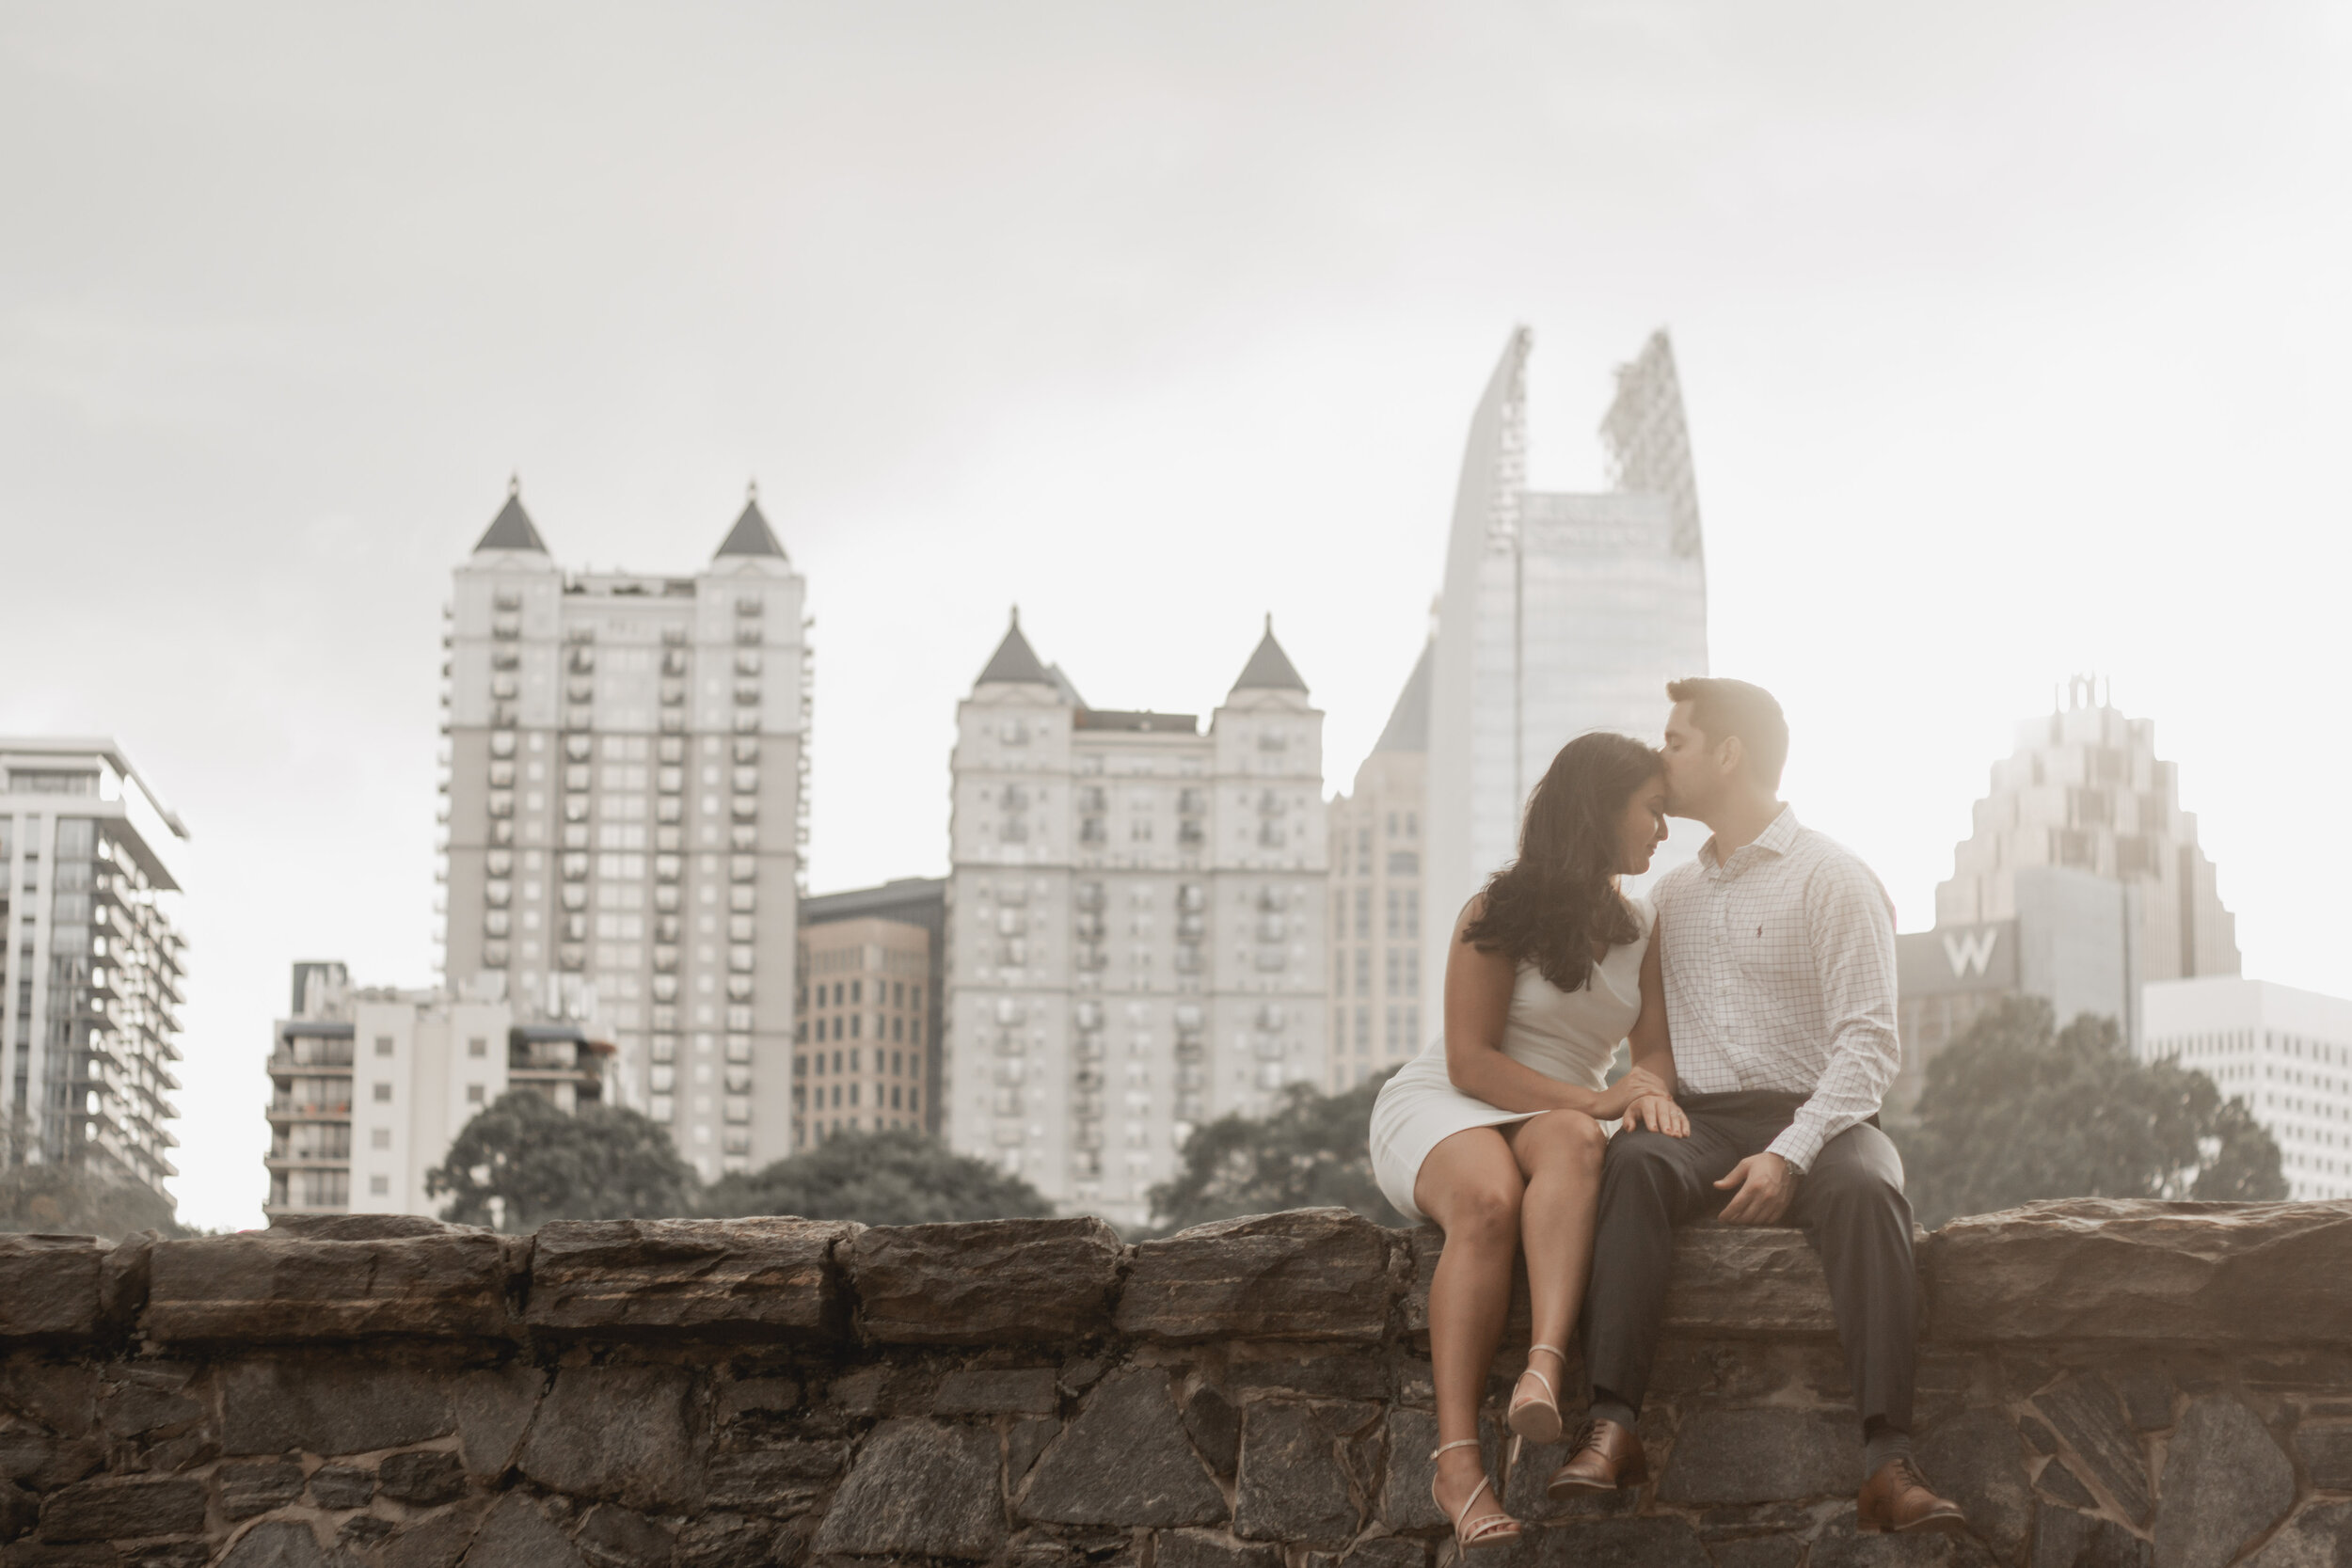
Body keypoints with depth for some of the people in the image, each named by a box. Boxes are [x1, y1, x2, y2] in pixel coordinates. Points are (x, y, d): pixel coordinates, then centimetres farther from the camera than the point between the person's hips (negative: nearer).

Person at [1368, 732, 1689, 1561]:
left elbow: (1656, 1048, 10)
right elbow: (1470, 1062, -11)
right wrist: (1594, 1098, -22)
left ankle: (1544, 1370, -58)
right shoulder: (1500, 911, -6)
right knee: (1489, 1202, -40)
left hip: (1557, 1119, 4)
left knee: (1572, 1143, -36)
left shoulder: (1639, 929, 14)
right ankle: (1457, 1457, -46)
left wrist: (1650, 1090, -15)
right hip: (1439, 1109, -4)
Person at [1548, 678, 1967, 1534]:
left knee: (1865, 1189, -38)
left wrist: (1791, 1154, -21)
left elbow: (1868, 1044, -7)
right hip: (1700, 1121, 4)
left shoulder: (1834, 880, 3)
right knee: (1633, 1161, -32)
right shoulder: (1674, 894, 22)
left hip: (1813, 1119, -3)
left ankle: (1887, 1464, -47)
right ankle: (1611, 1427, -42)